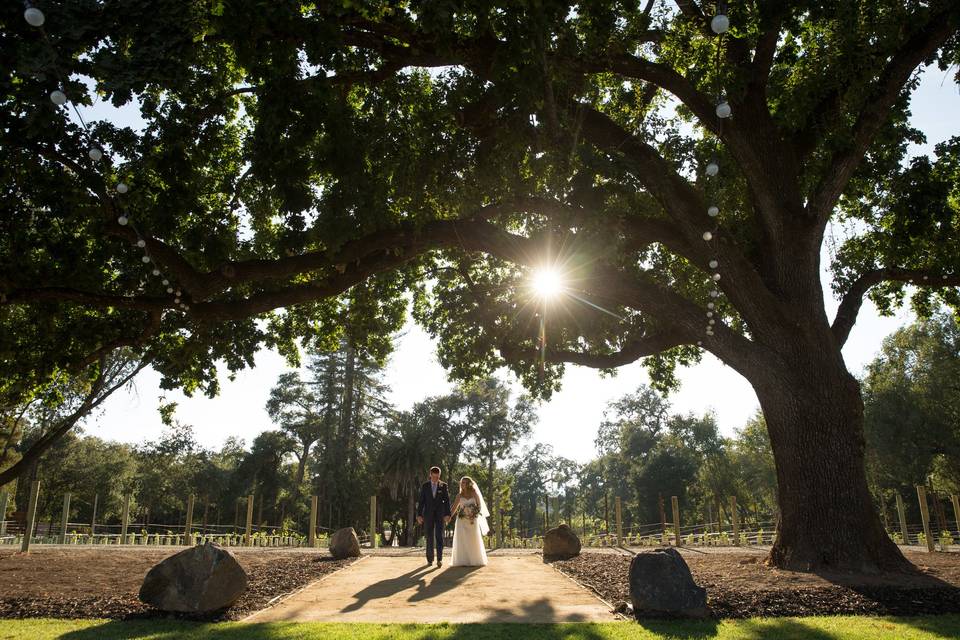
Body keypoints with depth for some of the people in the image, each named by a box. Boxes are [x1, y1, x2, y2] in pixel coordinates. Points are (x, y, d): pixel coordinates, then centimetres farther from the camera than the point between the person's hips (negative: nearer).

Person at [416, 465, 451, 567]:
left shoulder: (443, 486, 1)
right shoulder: (425, 486, 2)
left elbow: (447, 501, -2)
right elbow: (421, 501, 2)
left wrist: (447, 515, -11)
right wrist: (419, 515, -5)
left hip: (440, 515, -1)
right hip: (428, 515, 1)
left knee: (439, 536, -10)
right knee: (429, 538, 5)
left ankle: (439, 559, -11)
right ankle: (430, 559, 13)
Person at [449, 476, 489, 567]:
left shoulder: (474, 493, 3)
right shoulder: (459, 495, 6)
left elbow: (479, 505, 2)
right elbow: (454, 508, 6)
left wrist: (474, 516, -10)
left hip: (473, 521, -1)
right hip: (462, 521, 1)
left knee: (474, 540, 0)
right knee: (462, 541, -5)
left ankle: (475, 560, 10)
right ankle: (463, 561, -1)